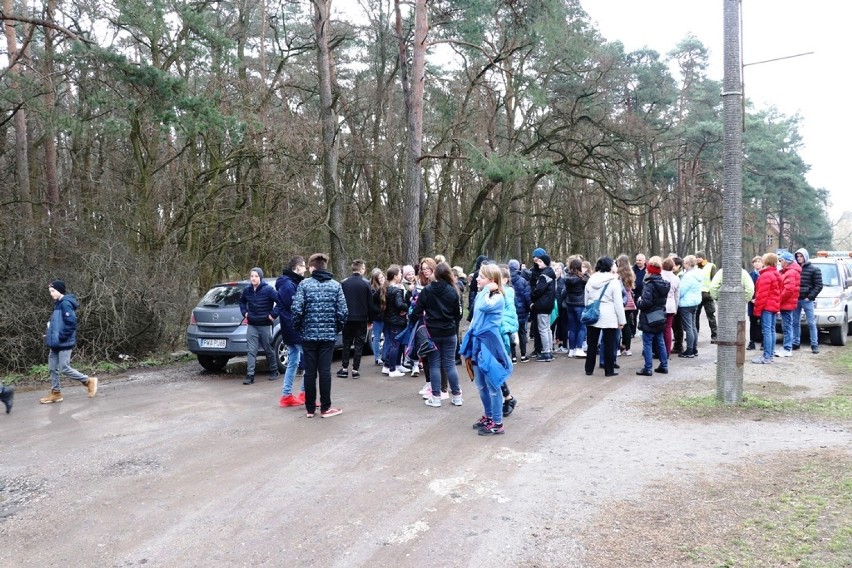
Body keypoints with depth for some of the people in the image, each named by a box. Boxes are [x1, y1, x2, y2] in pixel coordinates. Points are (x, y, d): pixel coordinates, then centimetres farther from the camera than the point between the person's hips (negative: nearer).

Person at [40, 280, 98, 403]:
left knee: (64, 368, -7)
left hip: (64, 343, -9)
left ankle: (89, 381, 5)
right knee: (53, 368, 10)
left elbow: (71, 323, -22)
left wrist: (60, 337, -19)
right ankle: (55, 393, 18)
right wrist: (50, 336, 12)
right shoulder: (58, 304, 13)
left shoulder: (66, 303, -16)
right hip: (56, 344, 9)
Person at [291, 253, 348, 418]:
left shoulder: (304, 284, -2)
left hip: (309, 334, 0)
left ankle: (310, 408, 14)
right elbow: (342, 312, -3)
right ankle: (325, 408, 9)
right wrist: (337, 328, 12)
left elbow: (297, 309, -9)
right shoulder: (336, 285, 2)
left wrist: (299, 328, 7)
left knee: (310, 371, 6)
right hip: (328, 334, 1)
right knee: (325, 371, 4)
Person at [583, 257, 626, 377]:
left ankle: (589, 369, 17)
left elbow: (586, 300, 10)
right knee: (609, 344, 5)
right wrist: (622, 320, -4)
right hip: (609, 318, -4)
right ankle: (609, 370, 9)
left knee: (592, 344, 11)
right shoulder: (614, 282, -9)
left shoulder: (590, 280, 5)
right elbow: (618, 303, -9)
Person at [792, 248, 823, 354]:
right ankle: (795, 343, 15)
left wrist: (810, 297, -11)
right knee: (795, 322, 8)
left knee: (811, 323, -2)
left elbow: (819, 285, -3)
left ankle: (814, 345, 0)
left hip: (807, 300, -4)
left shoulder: (814, 270, 0)